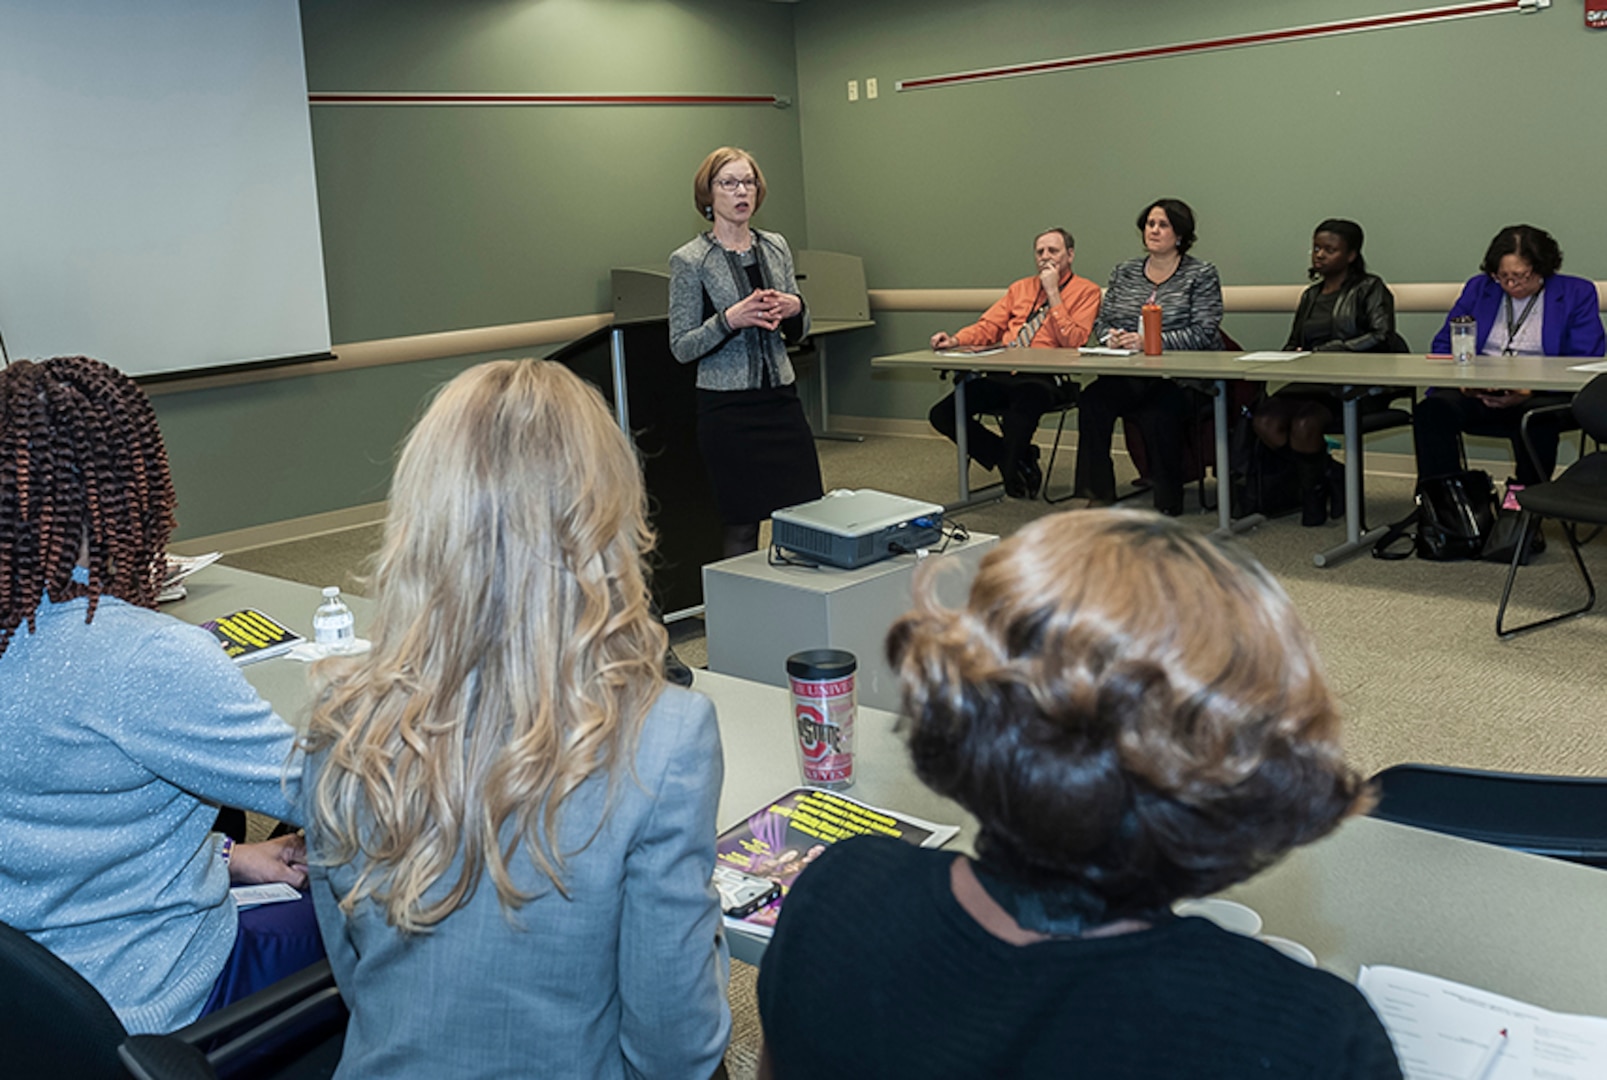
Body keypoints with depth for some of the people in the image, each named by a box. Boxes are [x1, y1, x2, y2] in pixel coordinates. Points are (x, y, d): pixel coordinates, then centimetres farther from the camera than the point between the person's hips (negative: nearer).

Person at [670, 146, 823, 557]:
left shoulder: (776, 246, 10)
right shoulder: (688, 261, -4)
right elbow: (681, 347, -5)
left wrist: (794, 309, -5)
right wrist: (730, 320, -19)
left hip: (781, 397, 5)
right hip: (727, 408, -4)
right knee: (741, 523, 1)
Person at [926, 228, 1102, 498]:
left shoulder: (1085, 290, 7)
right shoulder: (1021, 288, 25)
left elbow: (1073, 342, -7)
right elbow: (988, 326, 18)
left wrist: (1053, 292, -7)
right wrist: (955, 340, -1)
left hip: (1041, 381, -6)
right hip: (1000, 376, 6)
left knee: (1024, 401, -41)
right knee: (942, 414, -13)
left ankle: (1012, 471, -12)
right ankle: (1013, 459, 2)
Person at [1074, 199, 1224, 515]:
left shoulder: (1201, 275, 2)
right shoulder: (1124, 272, 17)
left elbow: (1203, 333, -9)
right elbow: (1101, 320, 18)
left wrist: (1149, 341, -19)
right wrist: (1111, 336, -7)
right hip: (1129, 377, 4)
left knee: (1159, 412, -36)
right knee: (1092, 400, -26)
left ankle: (1168, 502, -19)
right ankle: (1097, 492, -18)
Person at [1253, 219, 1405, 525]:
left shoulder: (1370, 288, 8)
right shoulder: (1310, 296, 26)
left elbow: (1381, 337, -8)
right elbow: (1293, 346, 24)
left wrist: (1324, 351, -13)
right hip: (1311, 382, 5)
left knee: (1304, 423, -35)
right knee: (1265, 421, -27)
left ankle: (1313, 497, -6)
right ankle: (1330, 477, -8)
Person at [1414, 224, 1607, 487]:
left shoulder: (1577, 293, 9)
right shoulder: (1478, 288, 19)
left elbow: (1585, 361, 0)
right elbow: (1443, 345, 16)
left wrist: (1530, 390, -18)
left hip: (1539, 396, -2)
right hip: (1477, 393, 3)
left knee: (1534, 420, -39)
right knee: (1431, 410, -29)